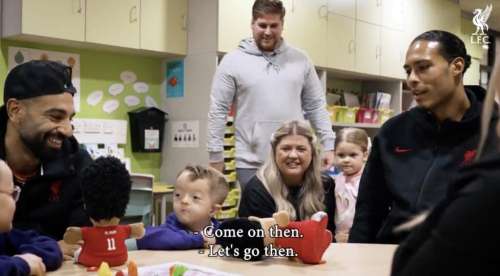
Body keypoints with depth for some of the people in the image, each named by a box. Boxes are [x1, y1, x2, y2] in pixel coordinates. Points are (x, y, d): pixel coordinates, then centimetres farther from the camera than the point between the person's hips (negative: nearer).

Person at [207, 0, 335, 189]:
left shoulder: (300, 60, 7)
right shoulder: (232, 61, -1)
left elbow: (316, 106, 10)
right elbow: (218, 111, -2)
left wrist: (327, 145, 4)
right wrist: (215, 155, -5)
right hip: (251, 164, -2)